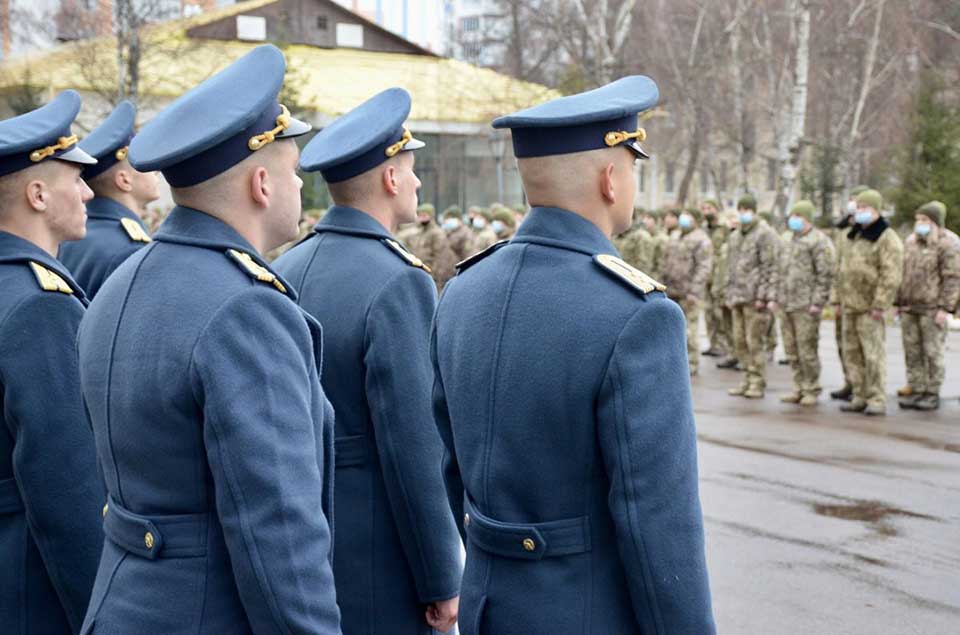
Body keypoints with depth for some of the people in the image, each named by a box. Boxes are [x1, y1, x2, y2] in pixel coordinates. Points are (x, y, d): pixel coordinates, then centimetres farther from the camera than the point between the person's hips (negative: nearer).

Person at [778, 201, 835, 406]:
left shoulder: (819, 241, -9)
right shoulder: (793, 240, 19)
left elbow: (825, 275, -13)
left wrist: (817, 302, -17)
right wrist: (780, 296, 18)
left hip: (806, 306, -8)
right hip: (788, 304, 8)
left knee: (807, 350, -4)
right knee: (792, 349, 11)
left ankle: (811, 391, 6)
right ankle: (799, 388, 20)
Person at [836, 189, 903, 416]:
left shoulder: (887, 239, -10)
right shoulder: (854, 236, 17)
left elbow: (891, 277, -16)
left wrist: (879, 305, -19)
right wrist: (842, 298, 19)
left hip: (870, 308, -8)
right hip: (850, 307, 8)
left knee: (873, 354, -7)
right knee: (852, 354, 11)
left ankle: (877, 400, -2)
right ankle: (860, 397, 19)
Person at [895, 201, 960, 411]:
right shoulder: (911, 241, 13)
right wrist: (898, 302, 14)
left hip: (932, 309, -6)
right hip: (909, 309, 6)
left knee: (932, 352, -1)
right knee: (912, 352, 7)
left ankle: (933, 394, 6)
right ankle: (916, 391, 15)